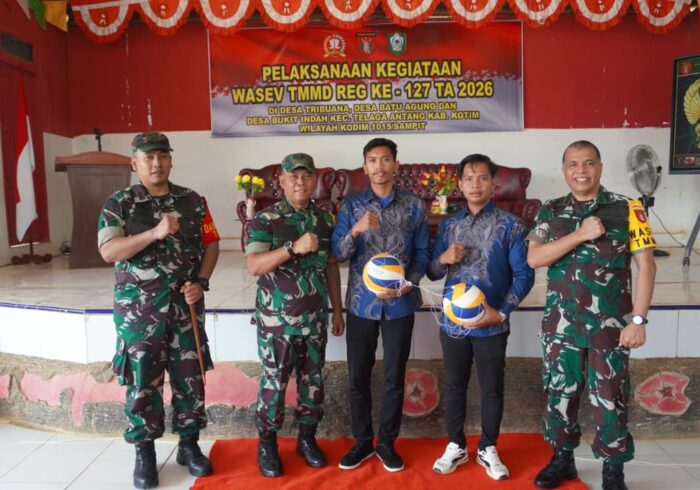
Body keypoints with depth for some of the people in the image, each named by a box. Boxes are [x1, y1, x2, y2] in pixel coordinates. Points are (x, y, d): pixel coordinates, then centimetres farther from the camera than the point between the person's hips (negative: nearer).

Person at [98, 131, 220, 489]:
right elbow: (108, 251, -12)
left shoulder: (193, 201, 5)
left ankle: (189, 444, 27)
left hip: (186, 307, 2)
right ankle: (144, 453, 25)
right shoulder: (118, 203, -2)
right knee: (142, 383, 7)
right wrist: (155, 233, -24)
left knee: (190, 378, 9)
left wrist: (201, 282, -8)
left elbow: (211, 244, 7)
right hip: (139, 310, -2)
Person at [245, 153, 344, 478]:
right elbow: (253, 266, -20)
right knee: (274, 382, 6)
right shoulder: (266, 220, -8)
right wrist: (294, 247, -32)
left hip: (315, 320, 4)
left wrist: (337, 311, 10)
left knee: (312, 380, 13)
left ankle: (307, 438, 31)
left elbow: (331, 267, 11)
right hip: (277, 320, -4)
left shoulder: (324, 219, 6)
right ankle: (267, 444, 25)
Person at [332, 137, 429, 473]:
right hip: (361, 303, 1)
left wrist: (408, 284, -14)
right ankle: (363, 441, 27)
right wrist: (355, 230, -22)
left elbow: (422, 253, 2)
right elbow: (337, 255, -5)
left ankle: (387, 442, 27)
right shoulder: (351, 205, 1)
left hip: (399, 304, 0)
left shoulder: (414, 205, 1)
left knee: (394, 378, 9)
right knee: (358, 377, 8)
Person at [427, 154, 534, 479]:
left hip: (491, 325, -2)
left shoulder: (510, 225, -4)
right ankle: (456, 446, 31)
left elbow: (524, 275, -6)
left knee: (492, 388, 11)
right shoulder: (449, 225, 6)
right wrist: (443, 259, -14)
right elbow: (432, 273, 8)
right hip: (453, 322, 3)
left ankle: (488, 449, 30)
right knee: (454, 386, 13)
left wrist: (501, 312, -16)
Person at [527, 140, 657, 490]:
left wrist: (638, 320, -11)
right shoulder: (550, 212, 4)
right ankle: (562, 459, 32)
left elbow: (646, 265, -5)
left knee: (610, 399, 7)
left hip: (610, 326, -2)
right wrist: (581, 234, -18)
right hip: (561, 325, 3)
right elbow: (534, 258, -9)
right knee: (560, 393, 13)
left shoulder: (627, 209, -2)